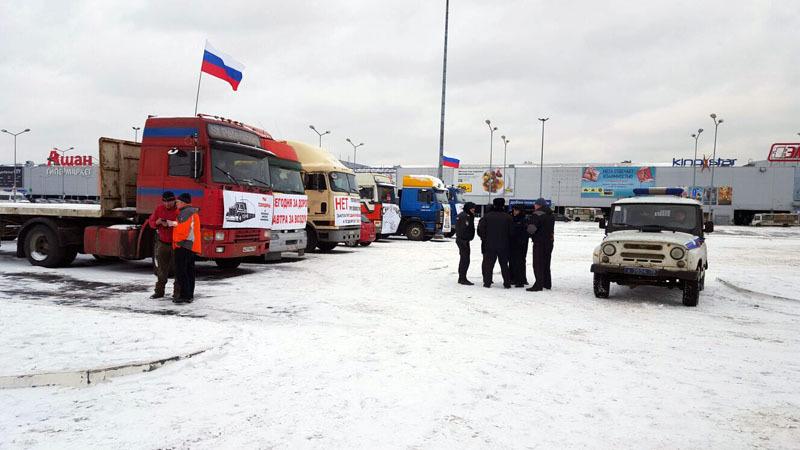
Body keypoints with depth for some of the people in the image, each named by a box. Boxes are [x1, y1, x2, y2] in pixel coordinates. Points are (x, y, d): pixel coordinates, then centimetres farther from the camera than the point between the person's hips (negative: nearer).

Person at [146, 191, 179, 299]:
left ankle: (177, 292, 8)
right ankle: (159, 291, 19)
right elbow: (151, 222, 10)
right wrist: (157, 222, -12)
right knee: (161, 269, 9)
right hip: (163, 243, 4)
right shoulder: (159, 209, 3)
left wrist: (170, 224, -27)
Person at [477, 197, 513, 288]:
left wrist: (484, 239, 10)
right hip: (504, 246, 1)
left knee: (488, 264, 7)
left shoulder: (487, 216, -5)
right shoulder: (508, 217, -4)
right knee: (504, 264, 11)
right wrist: (508, 241, 14)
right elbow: (512, 232, -2)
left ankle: (487, 282, 4)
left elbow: (480, 230, -4)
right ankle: (507, 283, 11)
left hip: (489, 246, -1)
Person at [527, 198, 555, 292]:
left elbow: (531, 229, -20)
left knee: (538, 264, -6)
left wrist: (531, 234, -1)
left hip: (539, 242, -9)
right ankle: (547, 283, 24)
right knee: (546, 263, 17)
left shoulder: (537, 214, -14)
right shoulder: (551, 215, 15)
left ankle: (539, 284, -10)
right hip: (549, 241, 9)